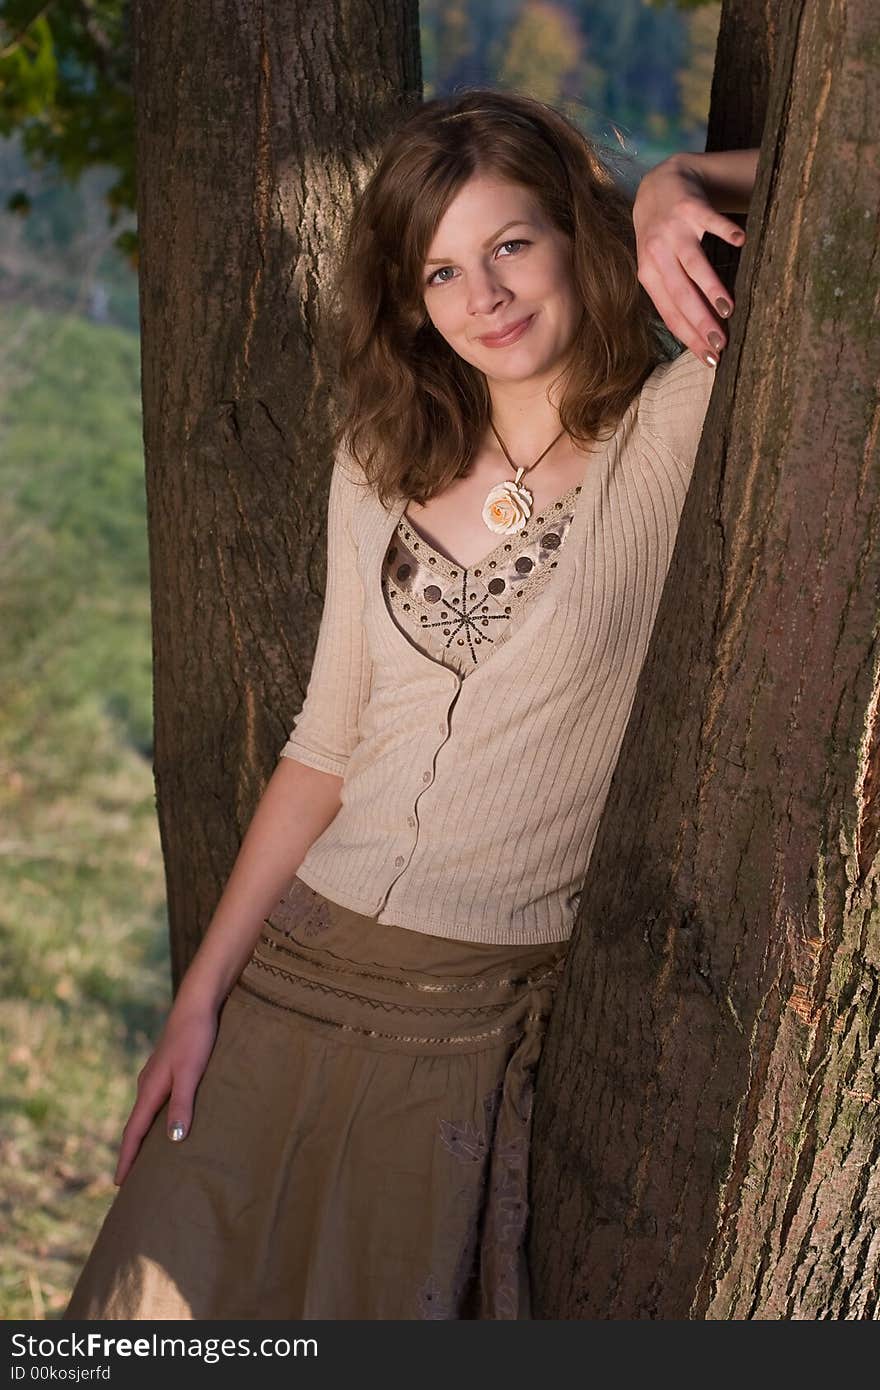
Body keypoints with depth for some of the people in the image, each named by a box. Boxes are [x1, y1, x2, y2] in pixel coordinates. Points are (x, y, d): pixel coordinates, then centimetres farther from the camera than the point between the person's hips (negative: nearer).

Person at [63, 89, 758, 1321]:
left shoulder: (674, 433, -7)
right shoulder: (383, 466, 8)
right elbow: (326, 745, 9)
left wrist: (680, 187, -16)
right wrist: (202, 993, 6)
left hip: (485, 1020, -4)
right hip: (296, 968, 4)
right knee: (171, 1291, 4)